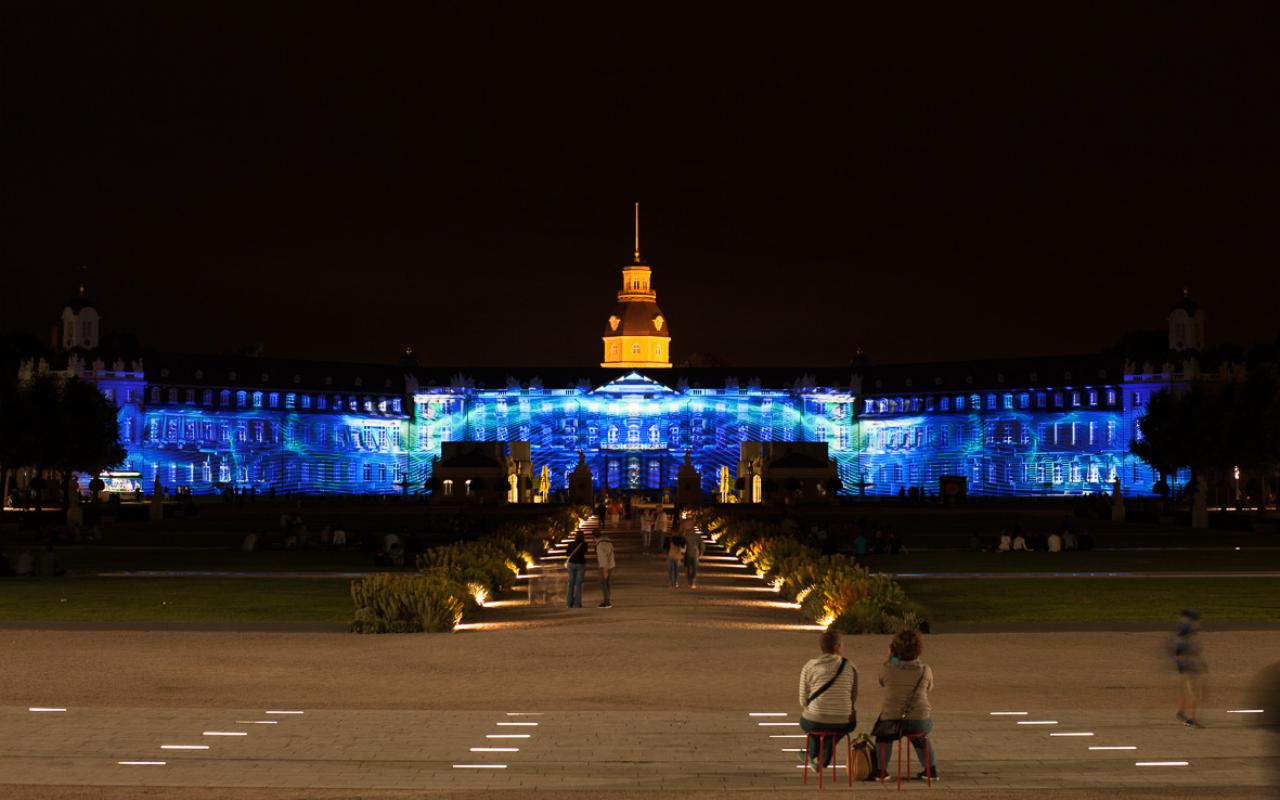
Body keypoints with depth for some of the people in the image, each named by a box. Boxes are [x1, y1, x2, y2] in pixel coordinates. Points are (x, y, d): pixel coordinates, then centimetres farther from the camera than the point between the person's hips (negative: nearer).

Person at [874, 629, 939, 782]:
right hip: (920, 720, 1)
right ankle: (932, 769, 33)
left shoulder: (887, 669, -10)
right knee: (921, 735, 38)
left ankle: (881, 769, 30)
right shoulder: (925, 670, -8)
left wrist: (890, 658, 16)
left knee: (883, 734, 35)